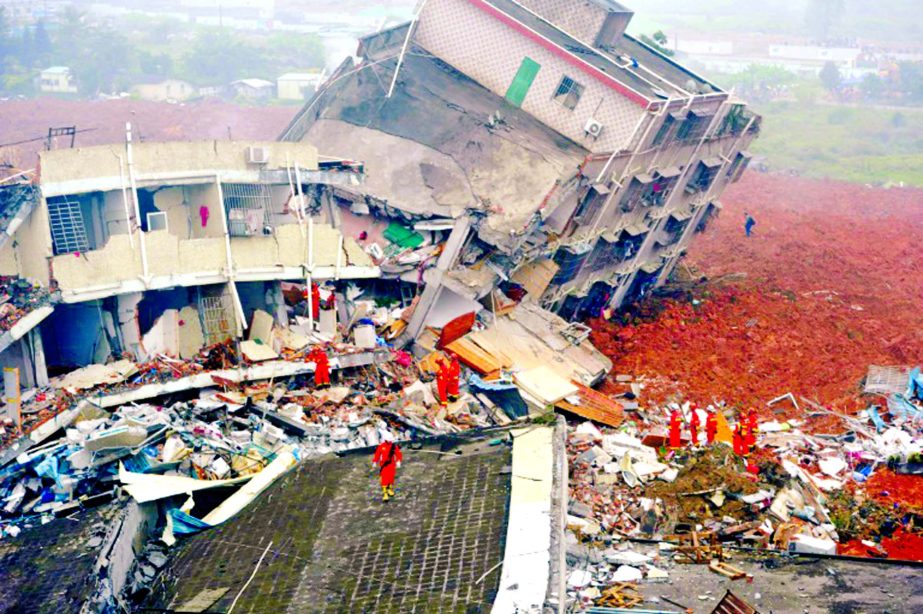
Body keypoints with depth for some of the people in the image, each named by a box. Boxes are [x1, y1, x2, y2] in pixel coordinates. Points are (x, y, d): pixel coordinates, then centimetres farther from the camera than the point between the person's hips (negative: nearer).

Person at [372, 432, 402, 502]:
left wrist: (398, 461, -19)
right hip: (383, 465, -2)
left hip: (392, 465, 2)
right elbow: (377, 455, 1)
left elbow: (398, 454, -5)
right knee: (384, 479, -8)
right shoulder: (380, 446, -7)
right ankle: (384, 493, -7)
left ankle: (390, 489, 38)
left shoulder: (394, 446, -4)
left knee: (391, 477, 13)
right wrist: (374, 463, 6)